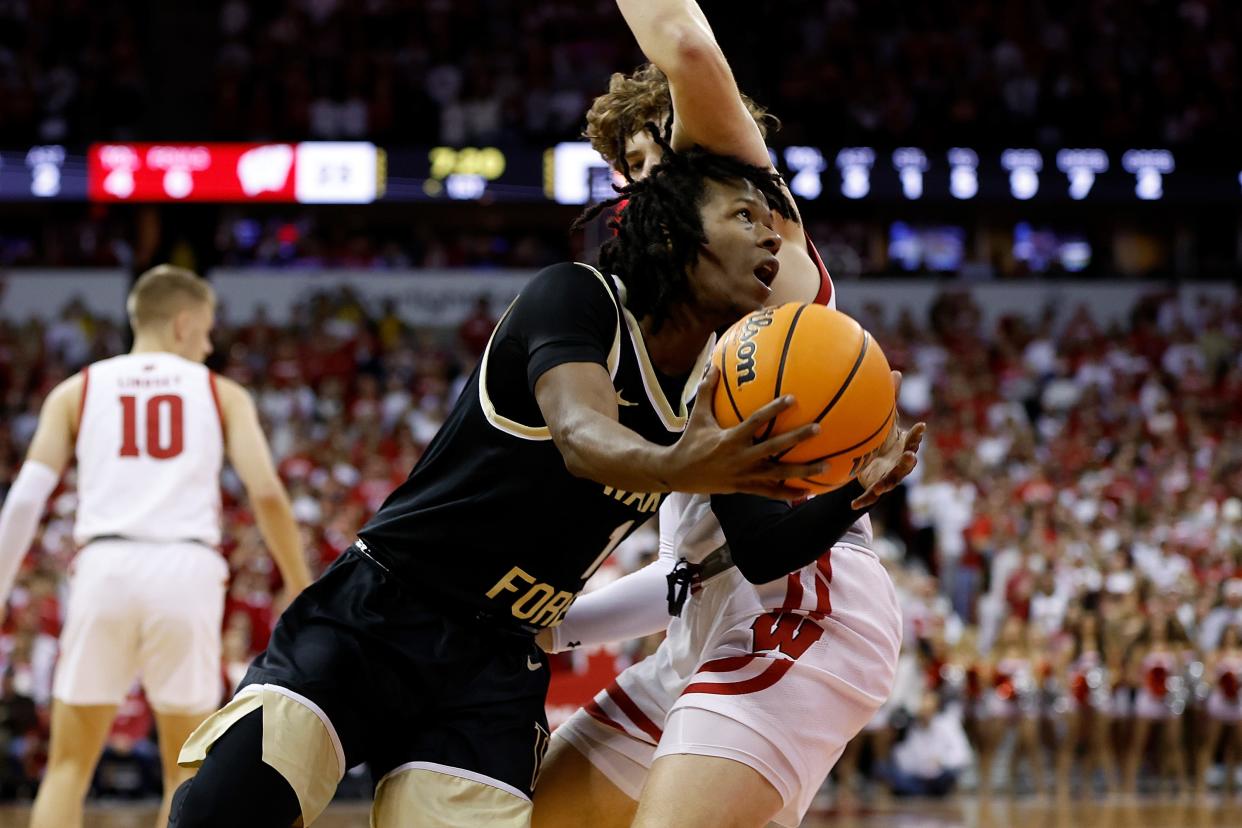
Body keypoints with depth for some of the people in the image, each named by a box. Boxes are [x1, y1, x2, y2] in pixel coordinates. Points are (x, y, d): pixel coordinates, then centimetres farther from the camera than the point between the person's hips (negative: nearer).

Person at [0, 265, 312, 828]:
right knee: (186, 770, 12)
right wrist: (301, 591, 10)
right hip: (187, 570, -1)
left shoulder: (76, 390, 16)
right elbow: (268, 495, 3)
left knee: (69, 765, 10)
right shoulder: (222, 394, 15)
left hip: (105, 566, 1)